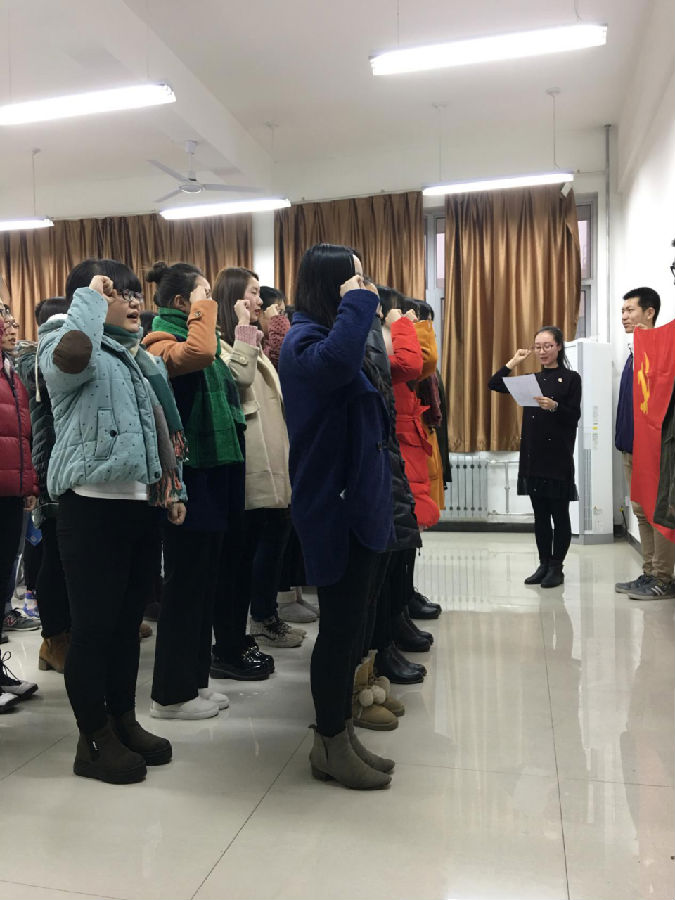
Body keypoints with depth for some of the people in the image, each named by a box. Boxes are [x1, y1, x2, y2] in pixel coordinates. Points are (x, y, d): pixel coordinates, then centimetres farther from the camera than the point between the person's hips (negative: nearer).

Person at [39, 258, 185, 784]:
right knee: (93, 625, 1)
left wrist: (174, 488, 16)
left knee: (129, 621, 15)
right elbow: (70, 352, -33)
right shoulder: (72, 351, -6)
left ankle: (125, 723, 30)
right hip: (93, 508, -8)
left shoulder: (143, 360, 18)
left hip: (141, 506, 8)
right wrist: (90, 295, -16)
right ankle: (94, 741, 17)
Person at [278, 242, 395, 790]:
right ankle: (331, 747, 15)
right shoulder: (305, 340, -11)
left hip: (357, 502, 10)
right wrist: (355, 303, -24)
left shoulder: (328, 335, 19)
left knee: (350, 623, 15)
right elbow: (335, 362, -38)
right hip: (334, 506, -10)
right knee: (341, 624, -1)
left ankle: (339, 735, 29)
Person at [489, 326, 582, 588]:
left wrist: (554, 406, -24)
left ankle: (556, 567, 11)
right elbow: (494, 384, 10)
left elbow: (574, 416, -8)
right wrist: (514, 362, 5)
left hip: (558, 456, -5)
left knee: (559, 513, 3)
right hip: (533, 456, 5)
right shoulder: (532, 379, 13)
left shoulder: (571, 378, -1)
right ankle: (544, 564, 20)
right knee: (540, 514, 11)